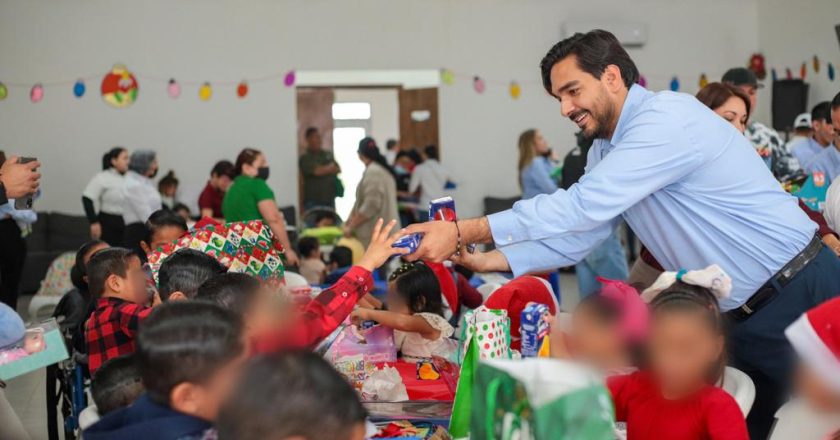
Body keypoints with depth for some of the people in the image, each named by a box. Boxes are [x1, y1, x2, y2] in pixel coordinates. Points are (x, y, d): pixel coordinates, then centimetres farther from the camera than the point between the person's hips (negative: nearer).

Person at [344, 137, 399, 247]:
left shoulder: (372, 172, -14)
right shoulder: (383, 169, 17)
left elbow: (370, 206, -19)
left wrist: (351, 226, -11)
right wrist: (350, 220, 17)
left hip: (376, 234, -10)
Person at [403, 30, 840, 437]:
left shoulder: (668, 120, -22)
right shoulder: (607, 149, 9)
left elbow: (580, 206, -27)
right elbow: (577, 233, 9)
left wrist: (463, 232, -25)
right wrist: (490, 261, -4)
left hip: (801, 297, -9)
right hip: (740, 313, 9)